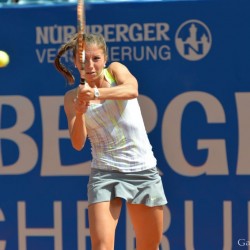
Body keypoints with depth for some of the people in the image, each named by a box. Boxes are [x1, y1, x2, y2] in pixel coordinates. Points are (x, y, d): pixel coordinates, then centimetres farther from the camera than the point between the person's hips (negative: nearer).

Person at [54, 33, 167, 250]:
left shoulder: (116, 70, 1)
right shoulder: (72, 98, 2)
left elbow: (132, 90, -22)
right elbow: (78, 144, -8)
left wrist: (96, 94, -38)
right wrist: (79, 114, -27)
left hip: (143, 169, 1)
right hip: (105, 173, -1)